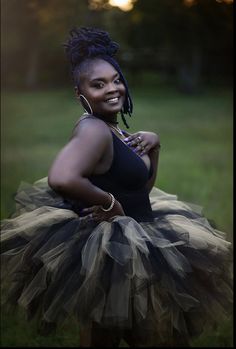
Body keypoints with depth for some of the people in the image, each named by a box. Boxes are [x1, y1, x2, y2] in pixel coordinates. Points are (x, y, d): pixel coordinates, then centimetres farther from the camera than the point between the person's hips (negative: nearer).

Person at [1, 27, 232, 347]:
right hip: (108, 249, -10)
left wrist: (153, 144, 0)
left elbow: (143, 186, 15)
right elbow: (60, 179, -41)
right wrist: (109, 202, -27)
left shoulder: (113, 129, 6)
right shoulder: (93, 129, -22)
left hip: (134, 241, 10)